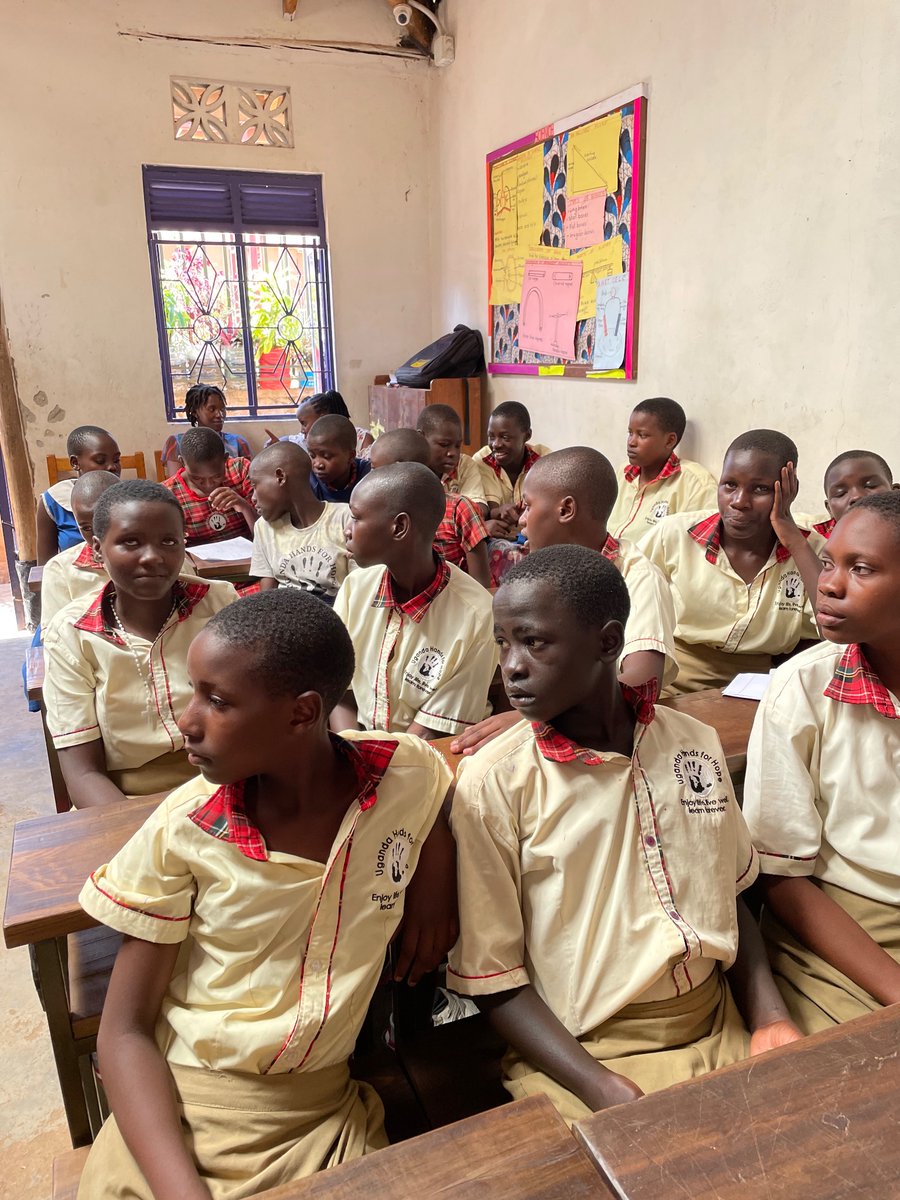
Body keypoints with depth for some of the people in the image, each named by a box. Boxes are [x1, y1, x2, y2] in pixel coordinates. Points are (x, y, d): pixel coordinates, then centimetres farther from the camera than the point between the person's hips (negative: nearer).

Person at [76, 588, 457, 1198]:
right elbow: (125, 1031, -7)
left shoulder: (412, 777, -13)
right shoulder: (183, 828, -14)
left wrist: (435, 883, -5)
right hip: (175, 1109, 0)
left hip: (323, 1116, 1)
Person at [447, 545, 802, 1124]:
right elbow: (495, 977, -9)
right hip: (575, 1055, -4)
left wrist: (771, 1017, 1)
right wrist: (608, 1094, -17)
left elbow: (730, 895, 13)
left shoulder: (696, 744, 1)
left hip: (722, 1033, 5)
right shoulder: (492, 783, -12)